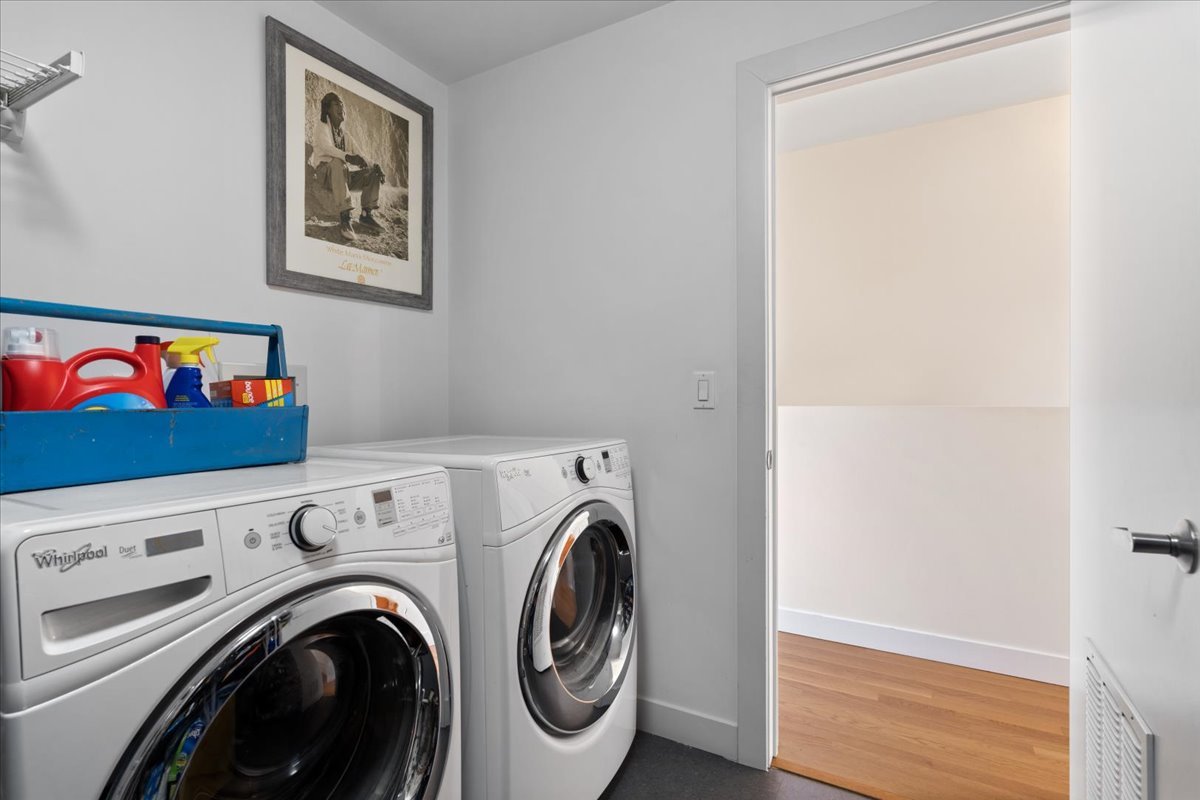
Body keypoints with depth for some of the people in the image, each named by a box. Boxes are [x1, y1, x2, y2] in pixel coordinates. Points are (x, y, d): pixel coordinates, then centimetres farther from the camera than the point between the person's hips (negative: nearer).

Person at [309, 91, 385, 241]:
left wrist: (374, 166, -11)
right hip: (325, 175, -6)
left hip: (343, 176, 6)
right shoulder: (321, 128, 0)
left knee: (373, 171, -5)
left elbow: (360, 158, 12)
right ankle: (344, 217, -47)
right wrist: (347, 157, -42)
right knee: (337, 163, -37)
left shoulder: (345, 134, 19)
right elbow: (327, 147, -23)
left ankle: (366, 214, -10)